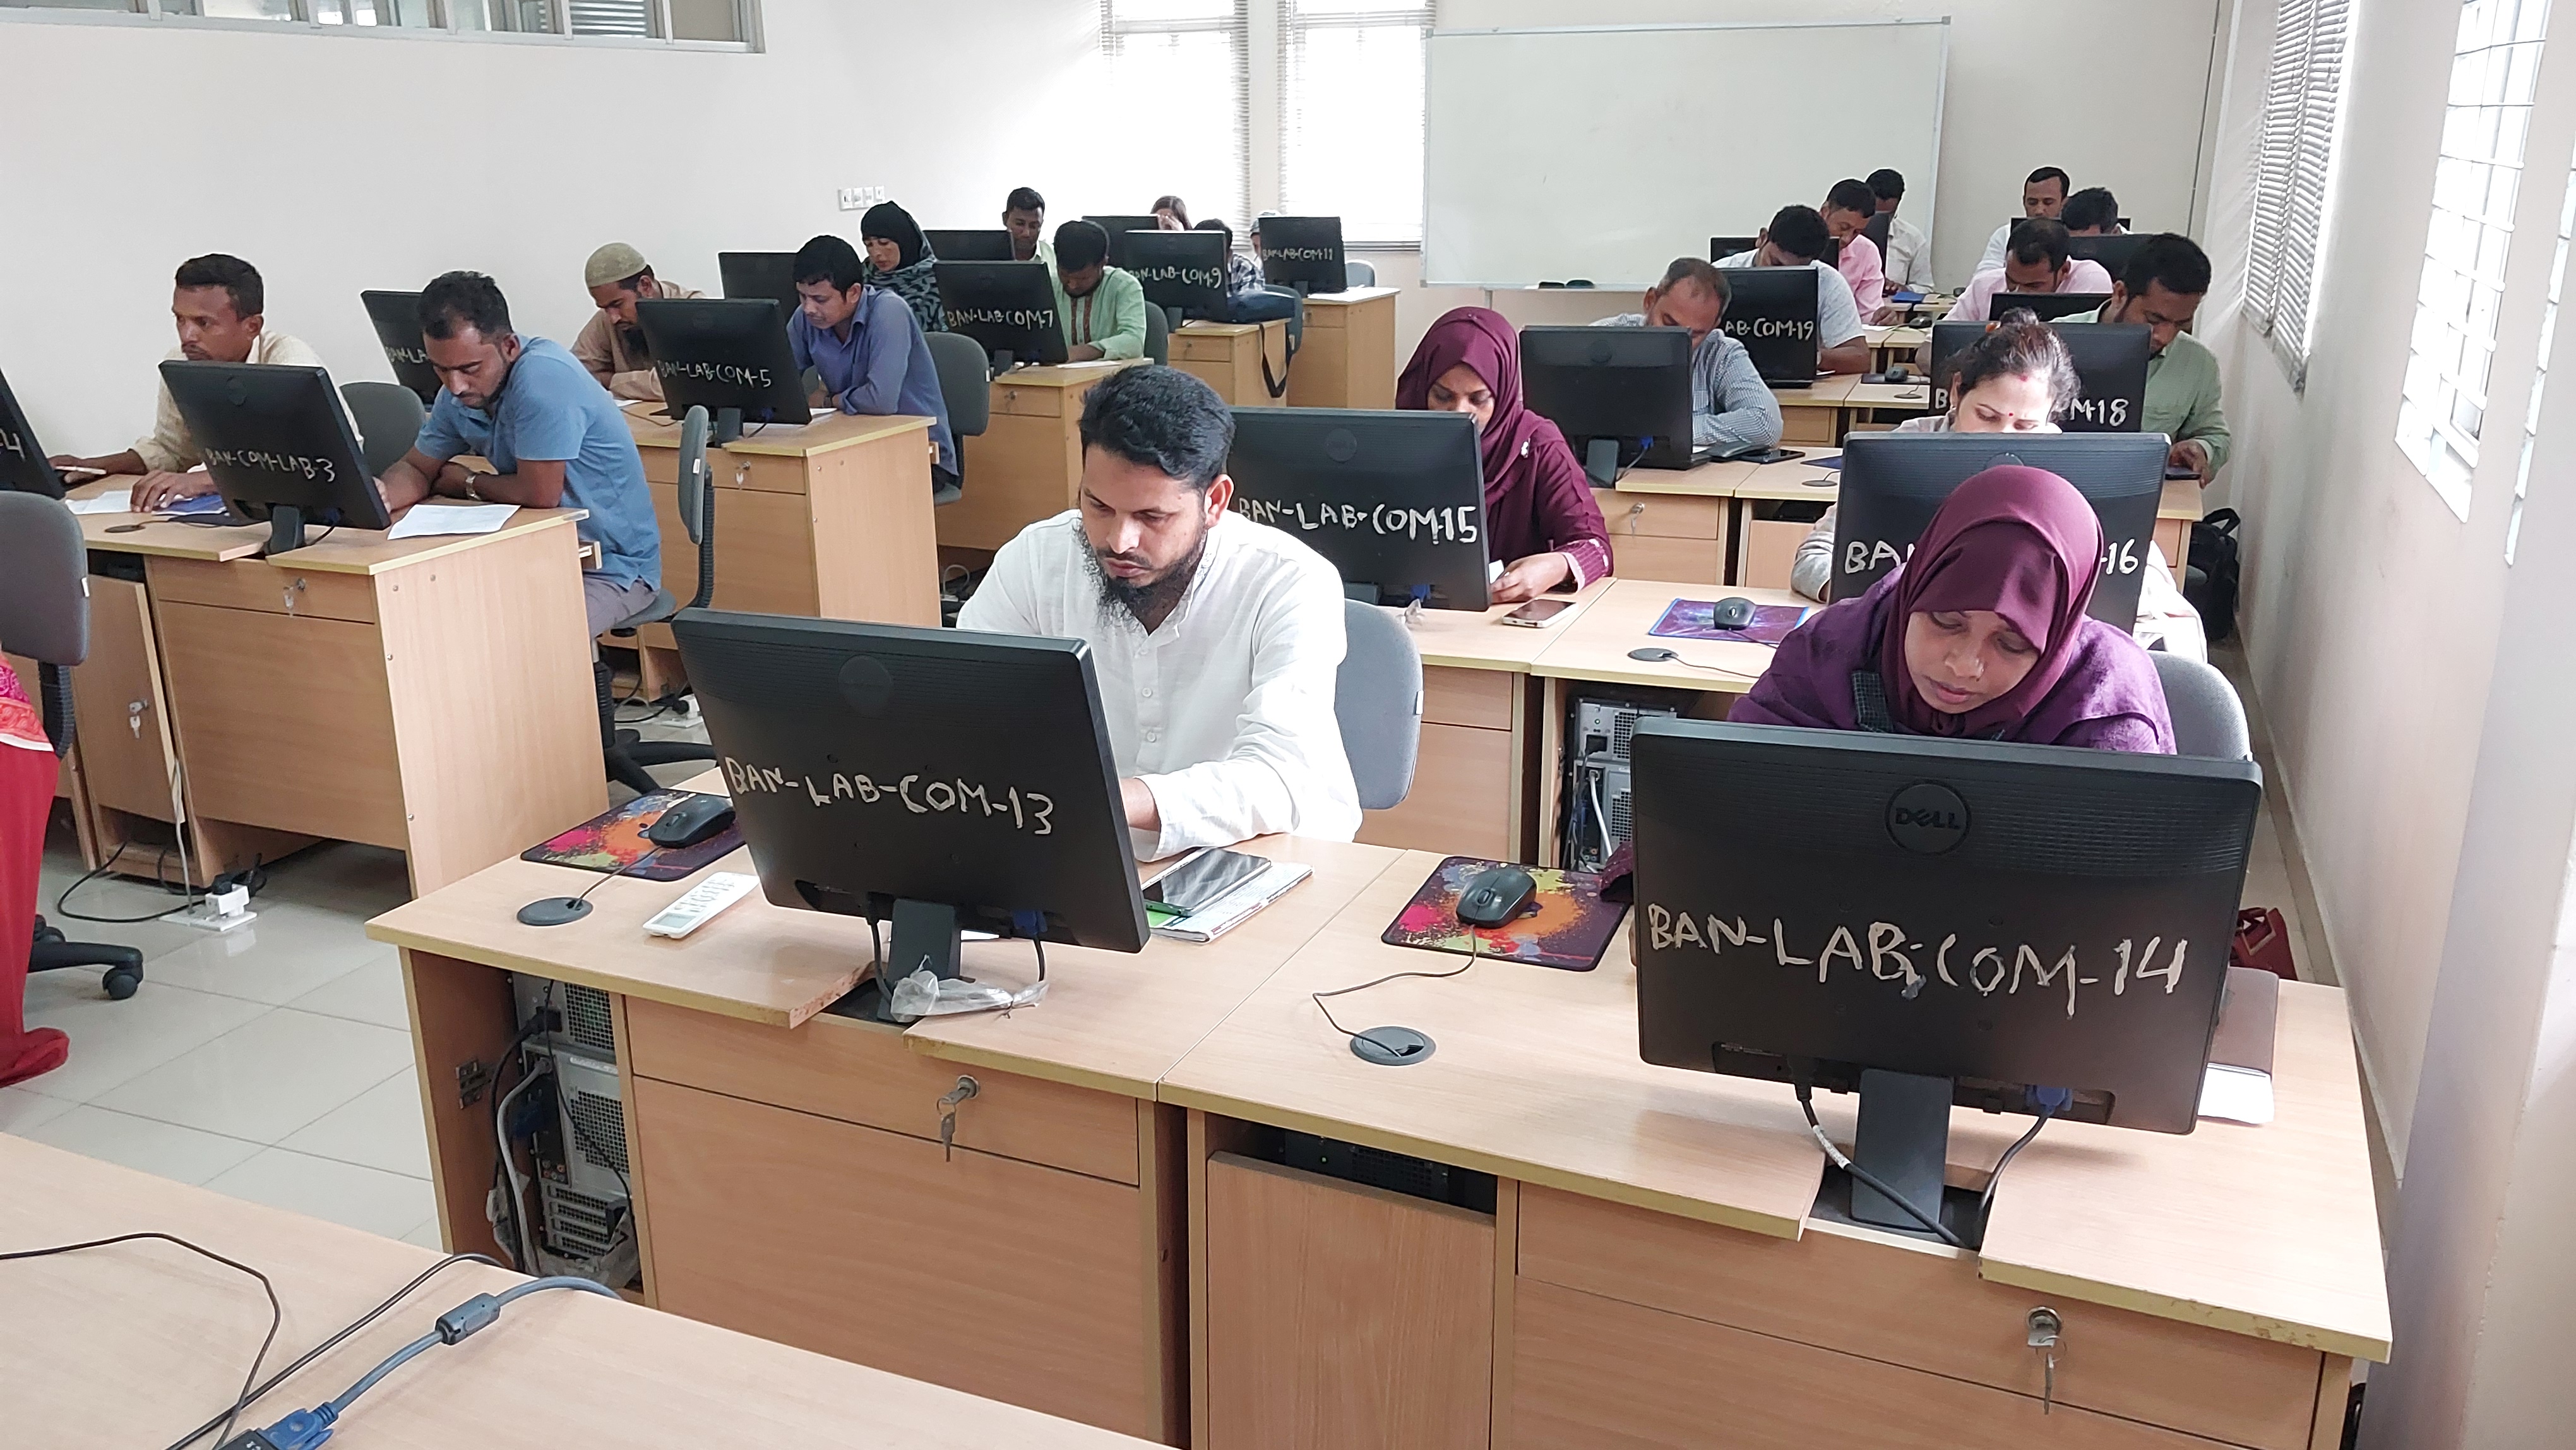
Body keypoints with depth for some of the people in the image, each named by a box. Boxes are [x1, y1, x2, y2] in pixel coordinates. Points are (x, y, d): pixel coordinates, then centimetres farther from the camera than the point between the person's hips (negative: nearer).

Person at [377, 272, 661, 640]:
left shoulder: (542, 378, -24)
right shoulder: (462, 391, 2)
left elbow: (539, 495, -24)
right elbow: (417, 468, 13)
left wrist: (468, 484, -4)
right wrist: (382, 495, -11)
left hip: (611, 568, -8)